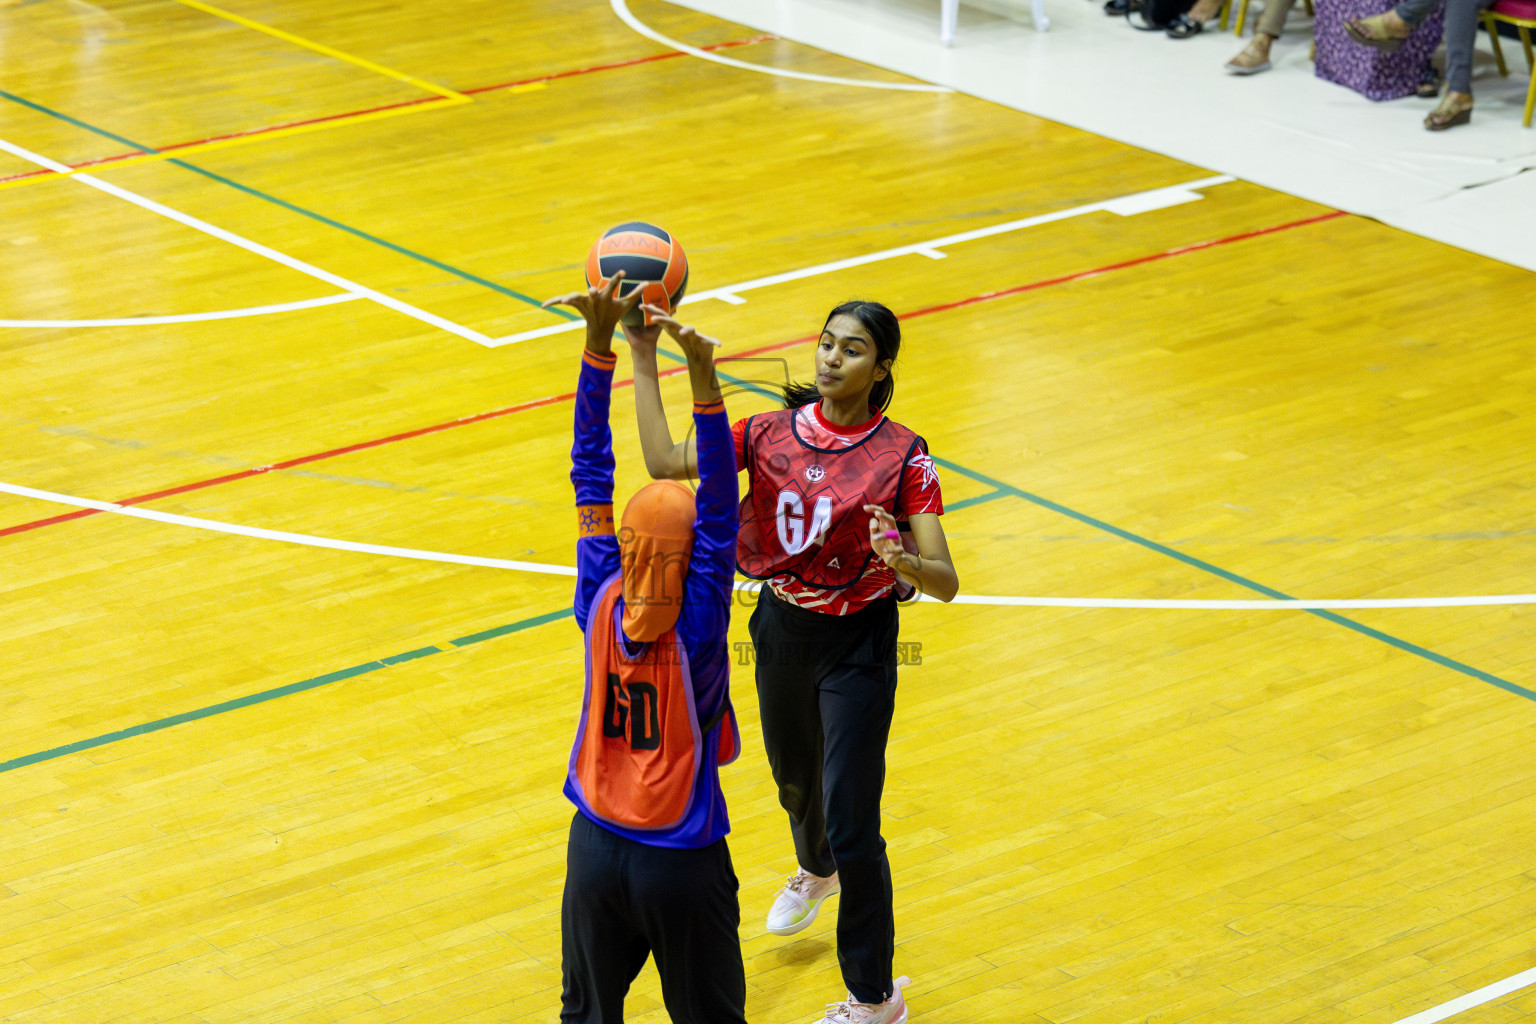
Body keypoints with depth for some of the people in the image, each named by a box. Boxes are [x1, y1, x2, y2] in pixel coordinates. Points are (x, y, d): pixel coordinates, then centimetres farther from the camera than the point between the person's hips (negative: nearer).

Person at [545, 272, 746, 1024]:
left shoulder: (600, 604, -12)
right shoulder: (698, 622, -21)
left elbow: (591, 472, -12)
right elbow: (720, 506, -30)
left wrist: (600, 342, -16)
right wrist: (702, 377, -39)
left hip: (598, 847, 4)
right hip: (683, 864, -4)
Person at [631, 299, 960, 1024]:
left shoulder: (902, 458, -17)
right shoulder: (772, 433, -7)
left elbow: (944, 583, -20)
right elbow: (666, 462, -18)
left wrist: (902, 560, -42)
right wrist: (643, 358, -23)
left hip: (857, 645, -5)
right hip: (782, 629, 5)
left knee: (851, 822, -7)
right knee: (794, 776, 29)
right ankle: (817, 870, 64)